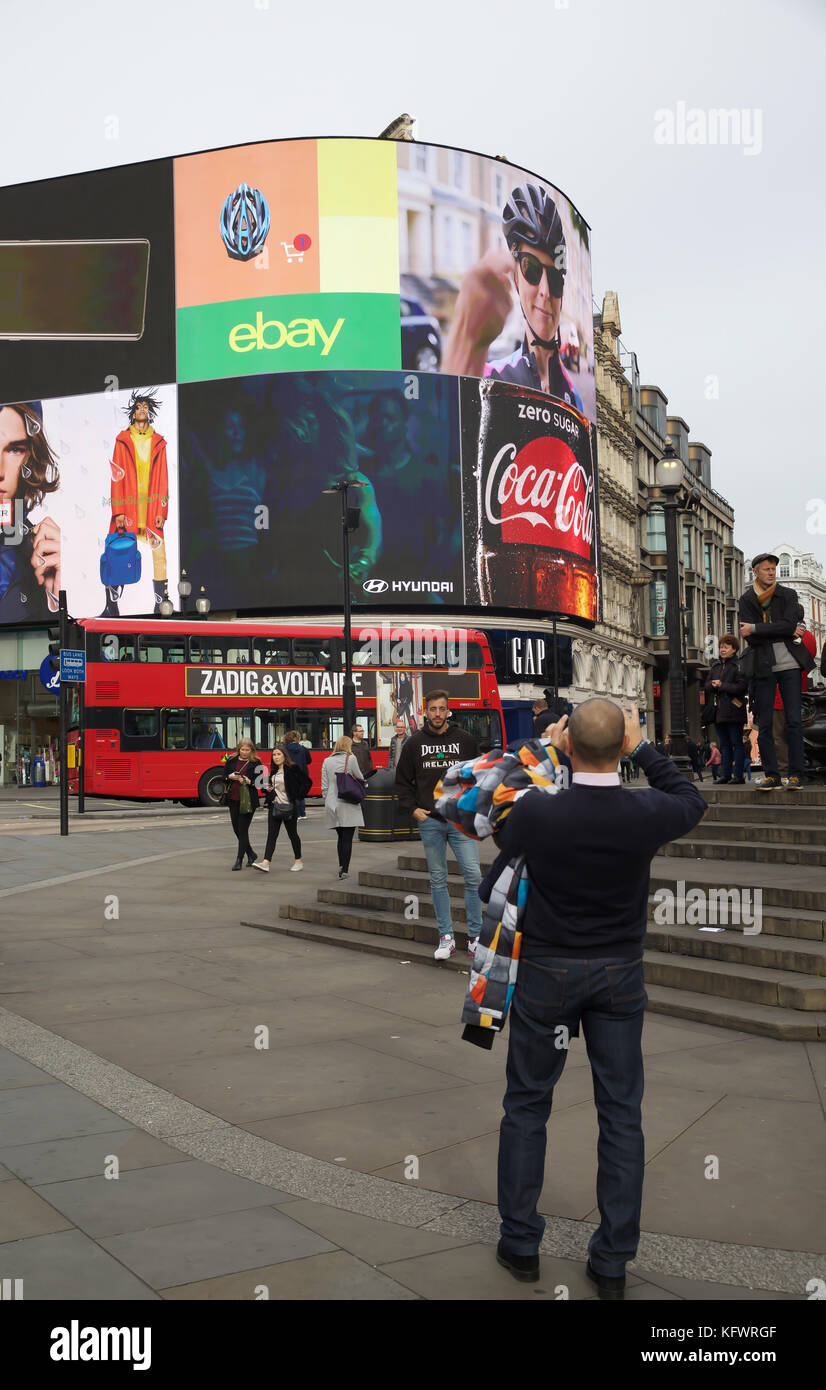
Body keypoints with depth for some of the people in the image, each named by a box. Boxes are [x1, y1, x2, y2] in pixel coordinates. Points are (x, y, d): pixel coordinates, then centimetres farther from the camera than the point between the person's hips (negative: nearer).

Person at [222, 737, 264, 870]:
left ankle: (239, 860, 2)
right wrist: (230, 777, -8)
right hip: (233, 800, 4)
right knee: (236, 829, 9)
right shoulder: (231, 761, 7)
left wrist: (250, 782, -18)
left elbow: (260, 782, -1)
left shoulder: (256, 763, -2)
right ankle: (251, 854, 29)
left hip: (248, 801, -4)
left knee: (243, 830, -5)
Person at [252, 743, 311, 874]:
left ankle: (298, 862, 21)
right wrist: (268, 789, 6)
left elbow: (307, 782, -8)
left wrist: (298, 798, -8)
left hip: (289, 807, -6)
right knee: (271, 834, -3)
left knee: (292, 834, 6)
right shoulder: (274, 771, 12)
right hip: (274, 806, 6)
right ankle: (266, 863, -11)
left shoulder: (293, 768, -9)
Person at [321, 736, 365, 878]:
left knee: (340, 837, 17)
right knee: (348, 838, -1)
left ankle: (341, 865, 16)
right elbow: (360, 778, 3)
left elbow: (324, 786, 7)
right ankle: (345, 870, -3)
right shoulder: (350, 759, -6)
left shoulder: (326, 761, 7)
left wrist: (327, 800, 16)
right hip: (348, 805, -4)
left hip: (332, 804, 4)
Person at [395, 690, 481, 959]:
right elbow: (402, 780, 13)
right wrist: (412, 808, 1)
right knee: (438, 879, 5)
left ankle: (475, 936, 3)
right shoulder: (415, 743, 6)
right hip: (429, 821, 1)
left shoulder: (465, 740, 6)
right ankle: (446, 937, 13)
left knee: (473, 876, -8)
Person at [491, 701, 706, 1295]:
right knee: (622, 1114, 11)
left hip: (547, 974, -1)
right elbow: (691, 802, 7)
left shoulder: (536, 812, -21)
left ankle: (520, 1245, 24)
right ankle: (612, 1262, 18)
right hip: (620, 976, 1)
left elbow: (504, 839, 5)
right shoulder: (646, 815, -18)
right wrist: (643, 749, 10)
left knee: (527, 1106, 14)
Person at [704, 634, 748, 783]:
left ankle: (738, 775, -2)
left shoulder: (738, 665, -5)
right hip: (717, 710, 7)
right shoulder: (715, 665, 17)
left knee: (736, 743, -3)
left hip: (732, 710, -7)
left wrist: (722, 685, -14)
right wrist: (713, 685, -7)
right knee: (724, 744, 10)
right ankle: (725, 774, 13)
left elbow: (742, 686, -13)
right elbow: (707, 685, 15)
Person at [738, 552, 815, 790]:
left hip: (789, 664, -1)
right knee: (764, 724, 0)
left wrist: (755, 629, -11)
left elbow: (788, 625, -10)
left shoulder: (788, 595, 7)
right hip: (764, 667, 1)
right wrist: (783, 633, -9)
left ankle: (796, 774, 1)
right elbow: (749, 637, -5)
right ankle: (771, 775, 5)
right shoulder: (747, 600, 7)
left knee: (794, 720, -3)